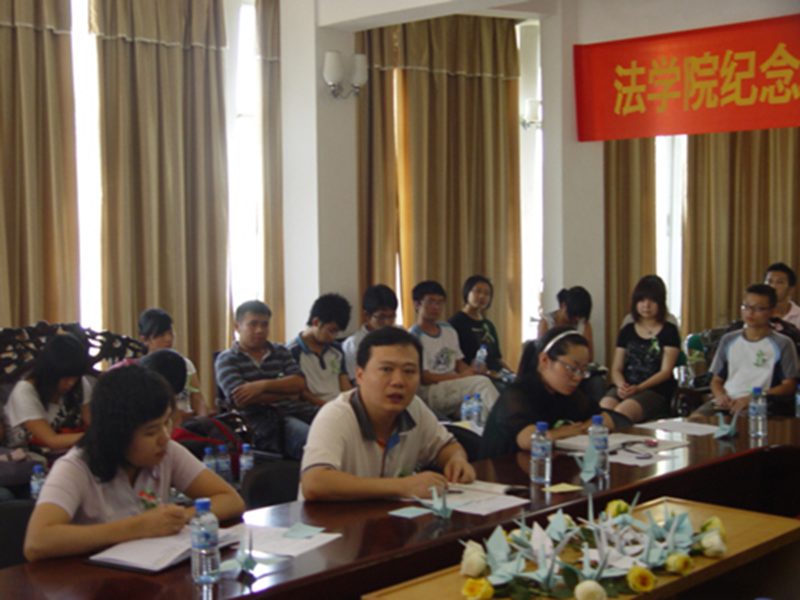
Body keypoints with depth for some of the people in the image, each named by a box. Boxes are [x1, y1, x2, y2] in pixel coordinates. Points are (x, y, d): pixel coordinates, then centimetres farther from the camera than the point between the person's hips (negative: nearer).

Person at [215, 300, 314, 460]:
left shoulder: (280, 352, 24)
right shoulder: (227, 360, 10)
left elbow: (300, 383, 7)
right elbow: (240, 398, -6)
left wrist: (264, 384, -10)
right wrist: (286, 393, 2)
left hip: (296, 411, 5)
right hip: (261, 421, -5)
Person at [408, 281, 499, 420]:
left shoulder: (449, 330, 17)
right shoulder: (414, 336, -7)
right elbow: (423, 377, -11)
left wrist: (470, 371, -6)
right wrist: (460, 377, -14)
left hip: (454, 388, 7)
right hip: (429, 392, -7)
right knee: (482, 383, -27)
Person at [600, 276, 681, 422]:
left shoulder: (669, 332, 8)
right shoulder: (627, 331, 19)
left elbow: (666, 371, -2)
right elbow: (616, 369, 14)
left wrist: (638, 388, -17)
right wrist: (621, 385, -11)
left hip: (655, 390, -3)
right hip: (626, 388, 3)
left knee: (621, 412, -36)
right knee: (603, 408, -33)